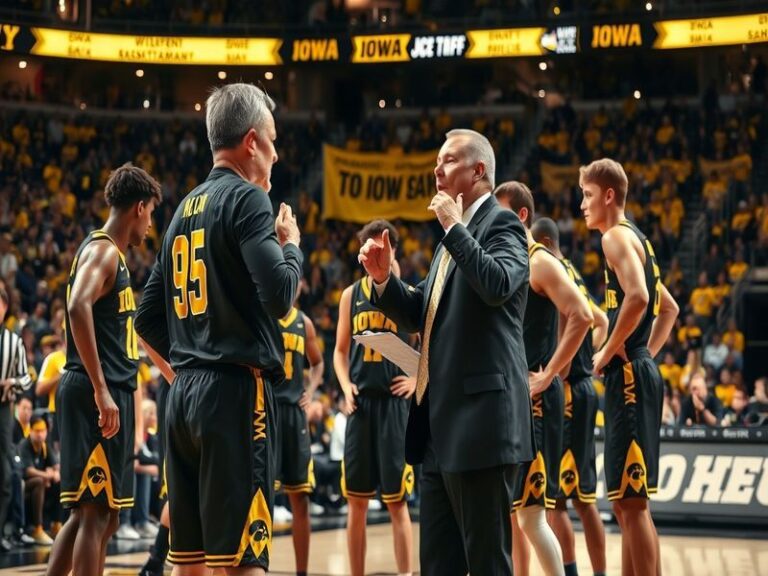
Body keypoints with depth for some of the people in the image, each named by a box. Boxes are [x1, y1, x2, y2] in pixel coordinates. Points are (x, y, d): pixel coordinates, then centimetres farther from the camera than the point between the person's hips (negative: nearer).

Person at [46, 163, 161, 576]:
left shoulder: (111, 254, 20)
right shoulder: (103, 251, -10)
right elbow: (78, 309, -27)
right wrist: (101, 390, -29)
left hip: (109, 395, 10)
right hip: (98, 396, -10)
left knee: (101, 512, 12)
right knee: (94, 511, -9)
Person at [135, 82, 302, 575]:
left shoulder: (186, 209, 17)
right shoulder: (247, 199, -7)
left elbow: (148, 320, 19)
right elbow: (279, 296, -18)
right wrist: (291, 245, 0)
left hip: (185, 392, 8)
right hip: (236, 390, -8)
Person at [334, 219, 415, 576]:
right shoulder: (351, 295, 11)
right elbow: (340, 350, 16)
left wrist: (418, 379, -9)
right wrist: (346, 386, -1)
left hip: (395, 403, -3)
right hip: (360, 402, 3)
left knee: (397, 501, -4)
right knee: (356, 501, 5)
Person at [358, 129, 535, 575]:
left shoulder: (502, 223, -7)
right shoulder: (456, 235, 21)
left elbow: (497, 285, -27)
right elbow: (419, 316, 22)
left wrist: (454, 227, -17)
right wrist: (384, 278, 5)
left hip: (480, 414, -10)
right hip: (443, 421, 10)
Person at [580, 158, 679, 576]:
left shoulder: (617, 236, -9)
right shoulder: (636, 240, 21)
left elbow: (637, 297, -26)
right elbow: (669, 308, 30)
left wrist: (609, 351, -15)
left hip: (628, 375, -10)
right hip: (639, 373, 10)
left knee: (632, 501, -10)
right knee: (624, 501, 13)